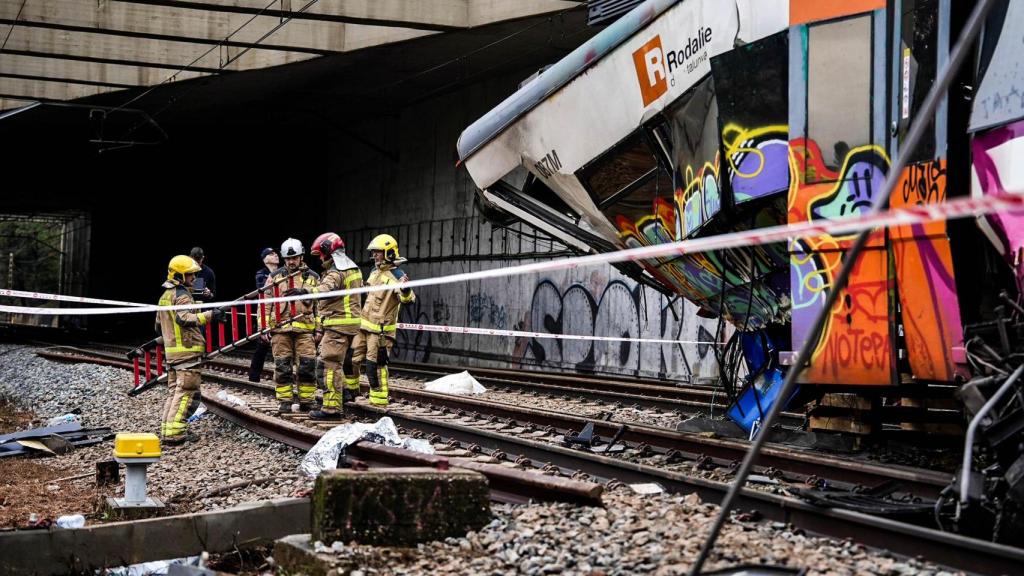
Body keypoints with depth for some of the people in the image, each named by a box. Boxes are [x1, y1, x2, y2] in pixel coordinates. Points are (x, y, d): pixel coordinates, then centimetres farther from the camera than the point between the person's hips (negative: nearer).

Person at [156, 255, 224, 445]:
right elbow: (184, 318, -28)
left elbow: (159, 324, 25)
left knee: (174, 390, 15)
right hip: (187, 349, -9)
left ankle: (167, 429, 15)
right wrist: (208, 316, -32)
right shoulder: (182, 295, -11)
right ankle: (175, 432, -12)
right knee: (185, 391, -8)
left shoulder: (165, 296, 18)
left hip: (171, 350, 9)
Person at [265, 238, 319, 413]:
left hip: (305, 328, 0)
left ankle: (306, 400, 6)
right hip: (280, 328, 1)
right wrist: (263, 327, 2)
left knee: (307, 366, -4)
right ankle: (284, 401, 10)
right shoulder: (275, 277, 9)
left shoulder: (313, 277, 9)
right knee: (282, 366, 2)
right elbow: (265, 303, 10)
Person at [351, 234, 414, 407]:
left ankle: (380, 400, -1)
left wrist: (405, 289, -51)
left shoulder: (396, 275, -15)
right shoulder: (375, 271, 12)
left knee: (374, 364, -8)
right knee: (353, 358, 16)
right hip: (364, 324, 9)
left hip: (380, 328, -9)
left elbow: (407, 298, -30)